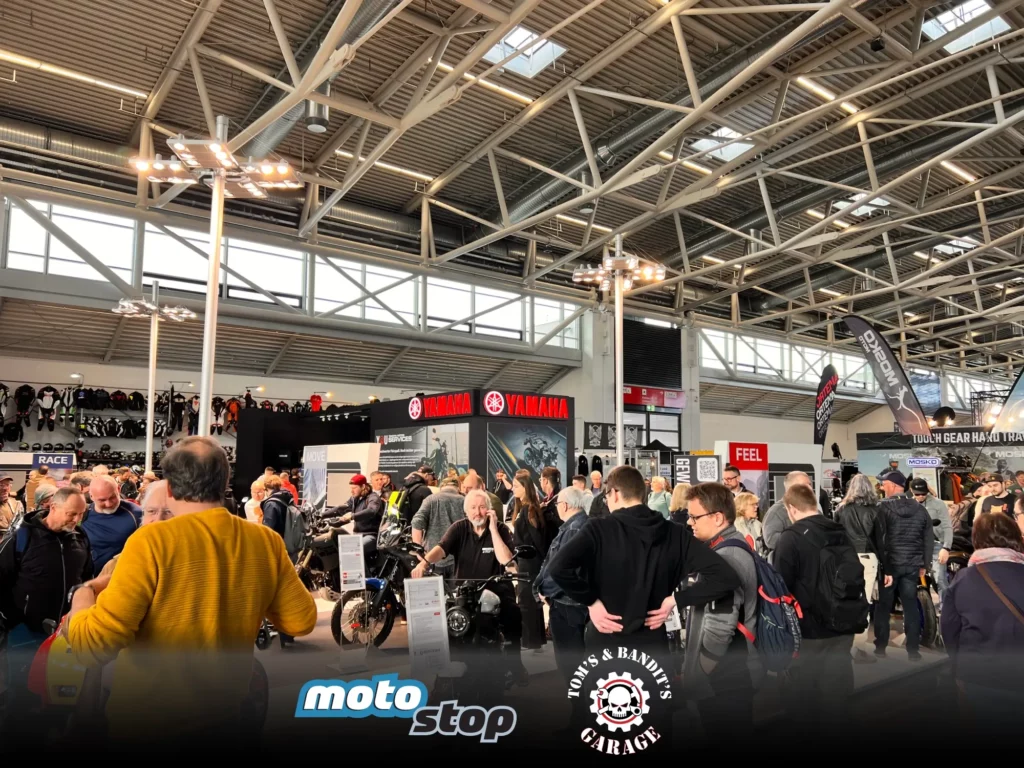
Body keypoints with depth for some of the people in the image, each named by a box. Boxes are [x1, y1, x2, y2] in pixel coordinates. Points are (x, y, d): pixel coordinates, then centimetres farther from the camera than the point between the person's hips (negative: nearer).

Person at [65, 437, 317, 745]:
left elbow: (94, 644, -23)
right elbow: (302, 620, 1)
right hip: (224, 717, 4)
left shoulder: (152, 541, -22)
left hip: (147, 722, -3)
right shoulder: (267, 543, -9)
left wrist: (83, 596, -3)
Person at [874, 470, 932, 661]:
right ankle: (913, 650, 11)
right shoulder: (919, 509, 5)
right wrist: (924, 564, 14)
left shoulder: (883, 508, -11)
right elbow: (929, 539, 8)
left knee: (883, 606, 7)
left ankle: (880, 647, 12)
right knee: (911, 606, 9)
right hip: (912, 564, 4)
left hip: (889, 563, -4)